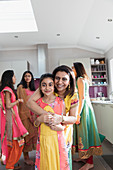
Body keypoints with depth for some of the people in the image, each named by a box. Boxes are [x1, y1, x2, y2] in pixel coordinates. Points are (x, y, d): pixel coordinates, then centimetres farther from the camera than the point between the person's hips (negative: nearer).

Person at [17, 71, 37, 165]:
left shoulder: (32, 88, 17)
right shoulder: (21, 87, -2)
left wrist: (34, 113, 10)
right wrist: (28, 114, -12)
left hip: (33, 113, 6)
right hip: (24, 113, -6)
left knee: (34, 132, 5)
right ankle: (26, 157, 10)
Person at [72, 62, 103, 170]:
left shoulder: (80, 79, -12)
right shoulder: (82, 79, 17)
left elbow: (82, 98, -20)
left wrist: (78, 114, -22)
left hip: (83, 107, -10)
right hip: (84, 106, 10)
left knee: (85, 132, -4)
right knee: (83, 132, 14)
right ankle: (85, 157, 27)